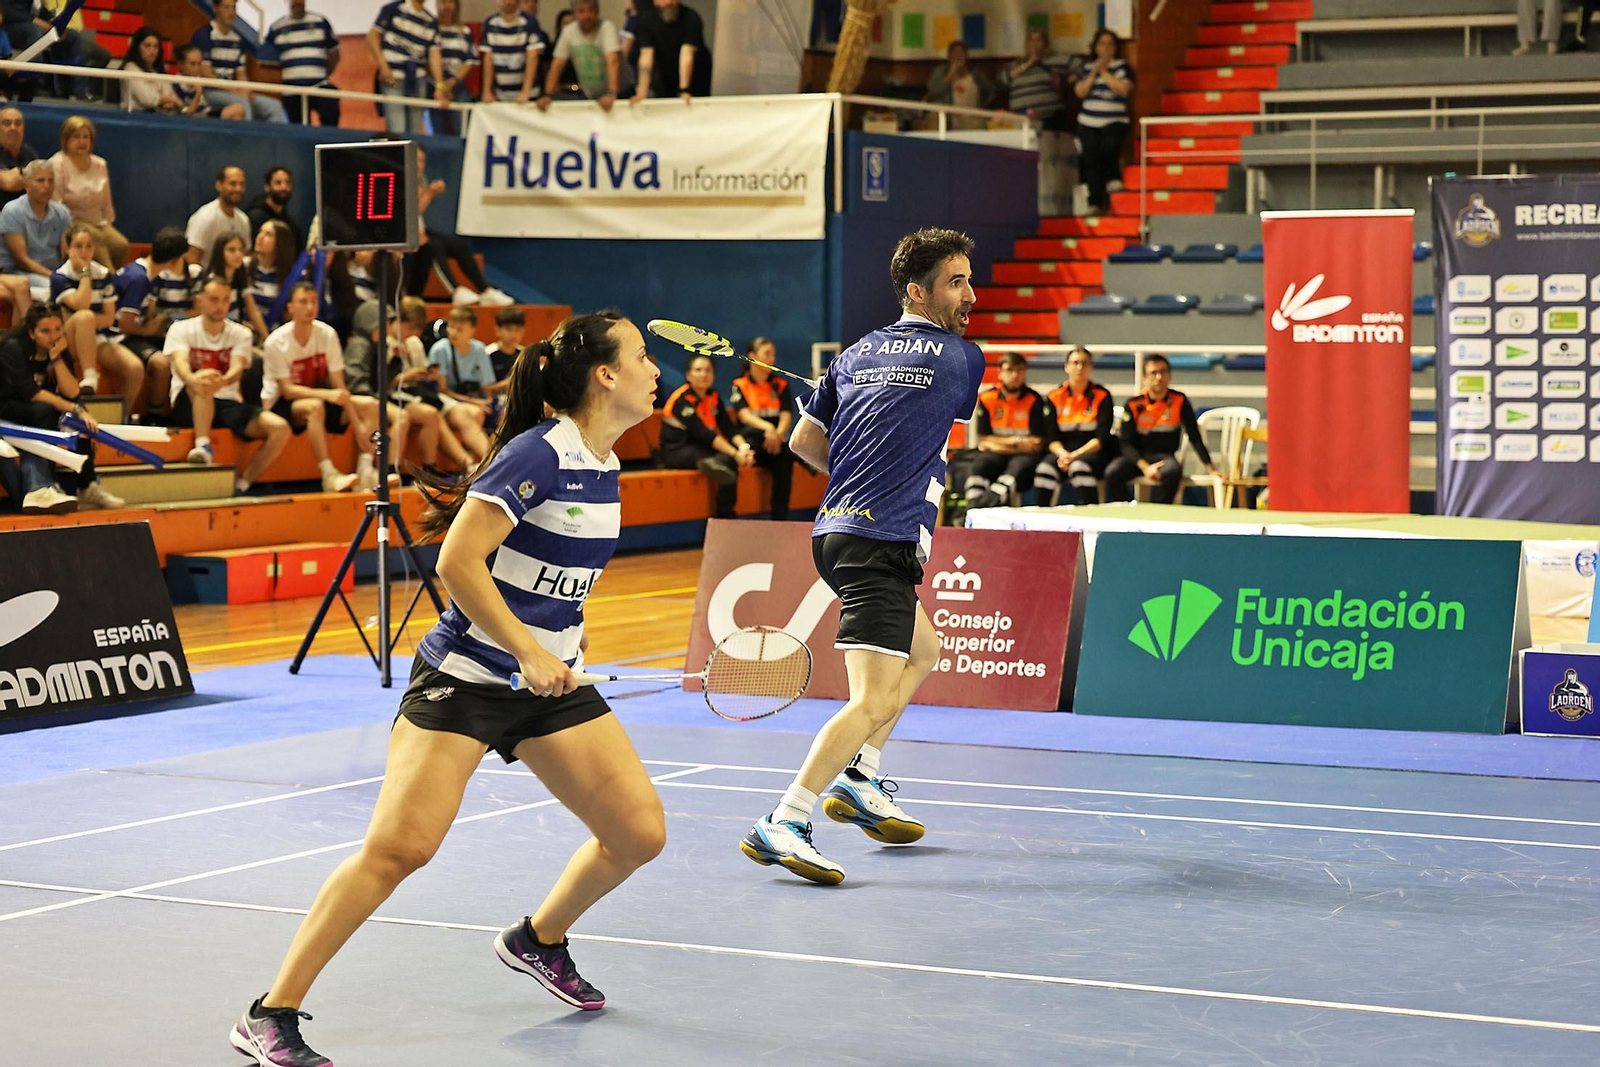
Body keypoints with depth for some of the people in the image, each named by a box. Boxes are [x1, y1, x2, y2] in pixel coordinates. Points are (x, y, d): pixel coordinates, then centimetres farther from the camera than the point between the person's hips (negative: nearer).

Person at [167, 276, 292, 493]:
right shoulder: (181, 329, 3)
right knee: (202, 384, -38)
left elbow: (237, 368, -11)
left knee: (280, 428, -21)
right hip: (188, 406, -3)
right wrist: (192, 379, -44)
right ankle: (203, 446, -46)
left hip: (228, 403, 3)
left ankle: (242, 484, -13)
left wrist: (223, 381, -38)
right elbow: (180, 362, -18)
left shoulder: (240, 334, 9)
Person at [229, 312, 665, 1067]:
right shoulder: (537, 454, -18)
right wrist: (529, 650, -22)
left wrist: (567, 637, 15)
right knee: (399, 847, -17)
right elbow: (457, 562, -23)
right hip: (465, 679, -8)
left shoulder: (604, 466, 7)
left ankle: (537, 940, 32)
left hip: (552, 681, 8)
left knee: (641, 834, 3)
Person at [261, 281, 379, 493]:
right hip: (279, 405, -6)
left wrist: (358, 427, -15)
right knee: (314, 406, -38)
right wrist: (327, 394, -35)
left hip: (318, 397, 6)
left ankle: (365, 471, -21)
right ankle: (329, 475, -40)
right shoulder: (276, 342, -17)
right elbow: (287, 390, -21)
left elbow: (339, 386, -6)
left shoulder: (327, 334, -5)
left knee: (370, 405, -11)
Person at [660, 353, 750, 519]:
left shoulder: (713, 396, 8)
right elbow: (702, 433, -25)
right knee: (729, 460, -30)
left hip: (701, 449, 8)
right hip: (677, 451, -8)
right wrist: (735, 453, -31)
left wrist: (743, 447, -22)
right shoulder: (682, 399, -16)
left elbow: (728, 427, 0)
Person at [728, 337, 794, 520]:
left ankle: (779, 520, -33)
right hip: (750, 443, -2)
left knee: (784, 460, -34)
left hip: (774, 442, 2)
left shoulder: (781, 384, 15)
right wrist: (767, 428, -32)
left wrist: (778, 434, -22)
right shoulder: (739, 385, 6)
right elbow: (744, 415, -11)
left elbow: (786, 415, 1)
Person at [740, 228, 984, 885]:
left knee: (922, 650, 29)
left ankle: (858, 781, 27)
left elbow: (804, 442, 19)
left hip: (836, 529, 9)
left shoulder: (856, 354, 15)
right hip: (880, 542, -9)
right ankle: (782, 825, -23)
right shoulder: (963, 358, -1)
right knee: (875, 701, -15)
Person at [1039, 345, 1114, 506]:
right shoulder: (1055, 396, 7)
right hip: (1063, 452, 2)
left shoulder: (1102, 396, 0)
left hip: (1093, 454, -2)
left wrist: (1075, 455, -19)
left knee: (1079, 466, -36)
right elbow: (1052, 439, 4)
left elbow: (1102, 438, -6)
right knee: (1045, 468, -29)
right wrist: (1062, 453, -19)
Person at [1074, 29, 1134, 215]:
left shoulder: (1122, 67, 4)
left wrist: (1104, 71, -8)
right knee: (1091, 159, -5)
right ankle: (1095, 203, -2)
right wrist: (1094, 72, -5)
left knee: (1108, 147, -31)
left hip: (1114, 122, -3)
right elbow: (1080, 92, 3)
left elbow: (1123, 88, -13)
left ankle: (1113, 180, -6)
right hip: (1088, 123, 3)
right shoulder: (1088, 69, 15)